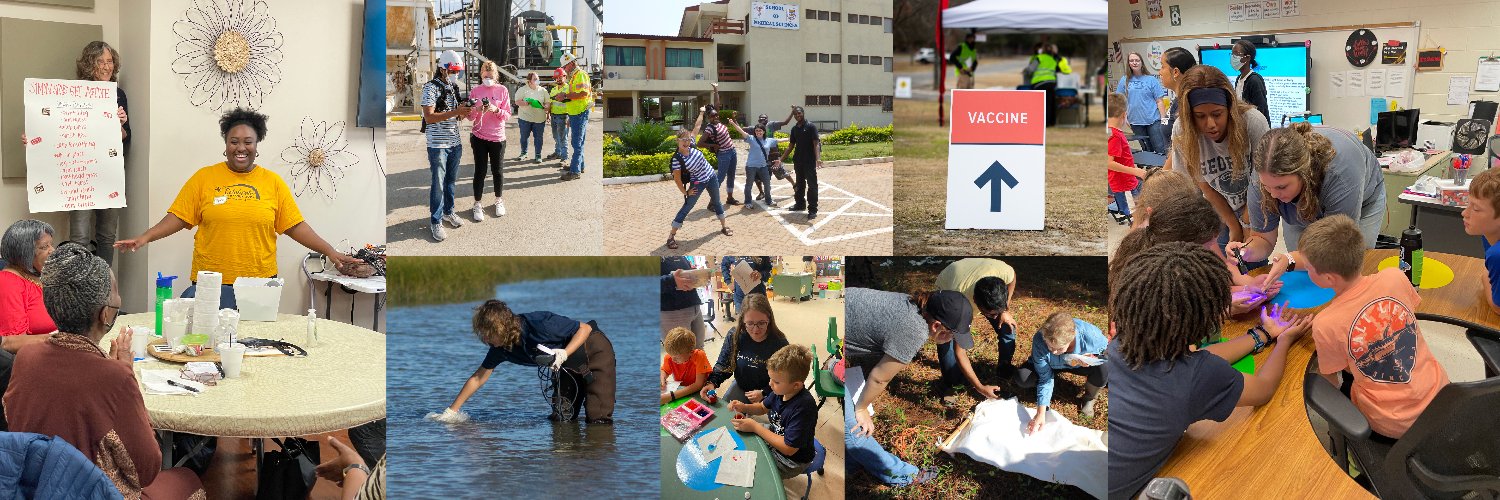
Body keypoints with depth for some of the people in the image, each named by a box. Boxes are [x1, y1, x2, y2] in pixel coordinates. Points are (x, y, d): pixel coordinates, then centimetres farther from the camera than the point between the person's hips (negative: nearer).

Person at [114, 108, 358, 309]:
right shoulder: (204, 178, 3)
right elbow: (178, 218, 4)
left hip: (260, 284, 1)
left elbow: (295, 226, 6)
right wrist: (145, 237, -9)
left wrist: (330, 251, -2)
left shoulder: (273, 182, 6)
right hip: (210, 284, -1)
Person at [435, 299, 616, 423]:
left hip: (596, 351, -7)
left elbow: (585, 328, -23)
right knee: (560, 418, 0)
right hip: (570, 367, 7)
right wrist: (451, 411, -2)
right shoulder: (501, 348, -11)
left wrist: (564, 353, -37)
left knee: (598, 420, -17)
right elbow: (478, 379, -1)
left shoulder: (540, 324, -33)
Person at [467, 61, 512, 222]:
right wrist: (477, 110, -19)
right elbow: (470, 117, 2)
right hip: (479, 137, 0)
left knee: (498, 171, 8)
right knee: (480, 171, 2)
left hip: (497, 138, 0)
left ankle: (498, 201, 27)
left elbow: (508, 116, -3)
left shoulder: (502, 91, -2)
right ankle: (478, 204, 13)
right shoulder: (475, 92, 0)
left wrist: (496, 110, -22)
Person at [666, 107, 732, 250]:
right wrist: (685, 192, -9)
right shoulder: (677, 159, -26)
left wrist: (701, 112, 3)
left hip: (711, 176, 5)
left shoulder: (691, 145, -13)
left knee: (717, 202, 21)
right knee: (686, 207, -2)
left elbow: (697, 126, -2)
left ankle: (724, 226, 40)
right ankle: (671, 235, 4)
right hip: (698, 183, -5)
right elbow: (677, 178, -17)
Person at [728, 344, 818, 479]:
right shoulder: (781, 391, -12)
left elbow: (788, 448, -33)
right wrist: (743, 407, -11)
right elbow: (763, 407, 12)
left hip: (793, 460, -8)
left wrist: (755, 427, -27)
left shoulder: (803, 407, -37)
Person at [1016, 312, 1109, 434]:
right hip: (1051, 366, 0)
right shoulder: (1039, 341, -35)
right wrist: (1041, 413, -34)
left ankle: (1089, 398, 2)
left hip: (1081, 364, 0)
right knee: (1023, 378, -27)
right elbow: (1045, 378, -27)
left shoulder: (1091, 335, -38)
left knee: (1104, 369, -32)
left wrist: (1093, 358, -38)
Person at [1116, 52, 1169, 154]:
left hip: (1153, 120, -3)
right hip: (1135, 121, 3)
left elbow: (1159, 101, -1)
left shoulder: (1151, 79, -1)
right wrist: (1124, 118, 2)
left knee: (1160, 150, -7)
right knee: (1147, 151, 11)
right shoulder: (1125, 81, 6)